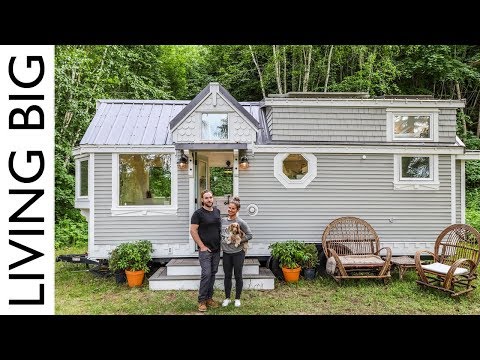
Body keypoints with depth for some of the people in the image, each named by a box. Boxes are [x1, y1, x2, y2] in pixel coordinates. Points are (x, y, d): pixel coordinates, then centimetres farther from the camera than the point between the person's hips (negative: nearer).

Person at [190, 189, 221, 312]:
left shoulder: (217, 211, 9)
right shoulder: (198, 213, -9)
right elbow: (193, 231, -10)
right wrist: (202, 246, -13)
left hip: (217, 249, 6)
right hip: (205, 249, -6)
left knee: (213, 273, 10)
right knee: (206, 274, -9)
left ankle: (209, 298, 21)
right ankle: (202, 301, 3)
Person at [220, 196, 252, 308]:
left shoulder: (241, 222, -11)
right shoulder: (223, 220, 3)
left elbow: (249, 235, -7)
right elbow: (220, 233, 16)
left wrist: (238, 241, -15)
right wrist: (222, 242, 4)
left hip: (238, 253, -4)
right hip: (226, 253, 4)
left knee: (238, 276, 8)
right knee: (227, 276, 12)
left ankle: (237, 298, 23)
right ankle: (227, 298, 26)